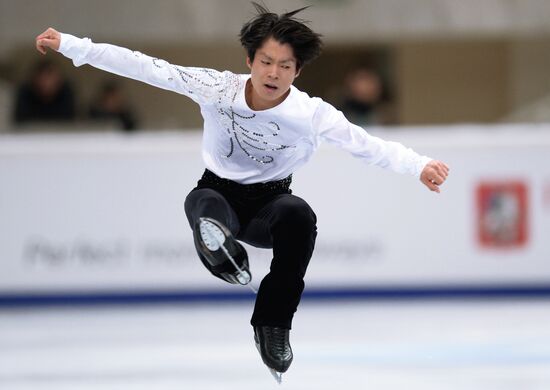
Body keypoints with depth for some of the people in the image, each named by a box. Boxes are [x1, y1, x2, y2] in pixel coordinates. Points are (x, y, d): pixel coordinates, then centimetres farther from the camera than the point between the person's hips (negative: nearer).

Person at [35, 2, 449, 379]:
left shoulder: (311, 113, -15)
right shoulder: (218, 88, -14)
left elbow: (366, 144, -23)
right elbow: (145, 67, -14)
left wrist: (419, 166, -41)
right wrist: (70, 45, -17)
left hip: (270, 201, -1)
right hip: (220, 192, 1)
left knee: (299, 215, -35)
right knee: (204, 204, -36)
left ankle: (274, 324, -26)